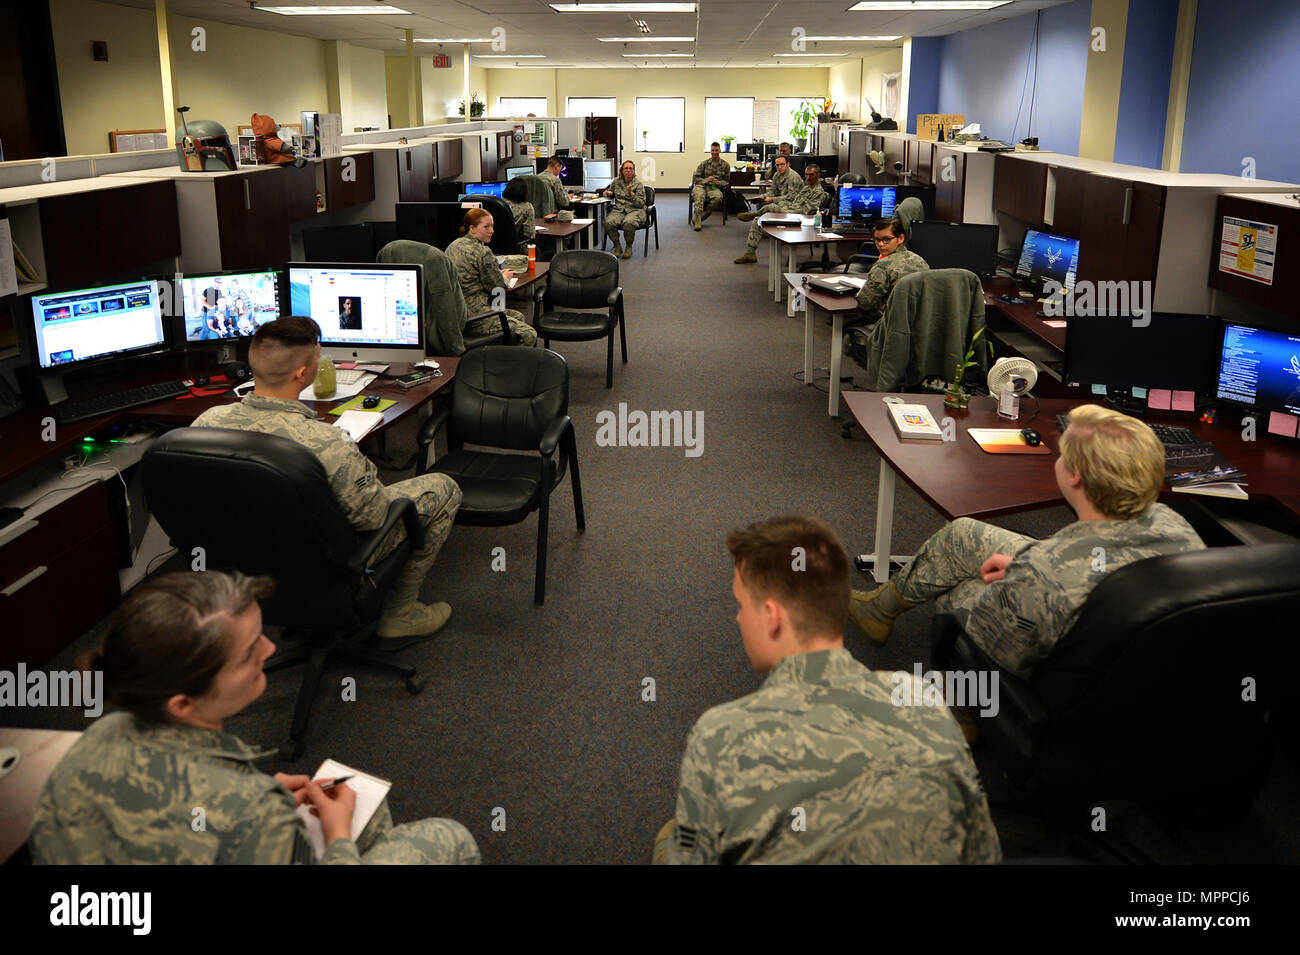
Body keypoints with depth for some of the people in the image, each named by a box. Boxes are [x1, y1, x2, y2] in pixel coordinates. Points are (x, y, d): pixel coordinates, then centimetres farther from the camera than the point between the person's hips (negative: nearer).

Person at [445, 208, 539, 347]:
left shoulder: (453, 246, 11)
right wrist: (504, 278, 12)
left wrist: (498, 274, 15)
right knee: (529, 335, -5)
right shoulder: (483, 253, -17)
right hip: (474, 317, -10)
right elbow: (497, 289, -11)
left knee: (519, 316, 24)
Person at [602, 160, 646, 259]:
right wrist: (608, 193, 8)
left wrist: (631, 193, -17)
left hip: (635, 210, -3)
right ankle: (617, 246, -7)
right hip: (619, 210, 3)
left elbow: (641, 203, -4)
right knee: (608, 223, -30)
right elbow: (611, 191, 32)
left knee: (628, 223, -39)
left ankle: (629, 247, -12)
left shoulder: (638, 184, 0)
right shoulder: (616, 182, 10)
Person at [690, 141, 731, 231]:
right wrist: (705, 180, -11)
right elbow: (695, 177, 8)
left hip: (714, 188, 0)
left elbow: (727, 181, 14)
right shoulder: (704, 163, 11)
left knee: (718, 197, -37)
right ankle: (697, 221, -46)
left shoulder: (725, 165, 12)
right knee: (699, 195, -39)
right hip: (701, 186, 0)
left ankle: (696, 219, -30)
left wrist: (718, 182, -9)